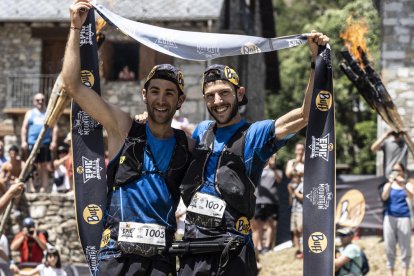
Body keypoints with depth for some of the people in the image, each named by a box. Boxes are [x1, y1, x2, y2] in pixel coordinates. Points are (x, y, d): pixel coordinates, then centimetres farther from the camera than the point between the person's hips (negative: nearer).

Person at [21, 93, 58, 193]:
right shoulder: (30, 113, 16)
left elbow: (55, 128, 7)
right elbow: (24, 128, 12)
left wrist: (54, 141, -5)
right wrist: (24, 141, 0)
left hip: (46, 143, 0)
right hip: (32, 143, 1)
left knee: (44, 166, -3)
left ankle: (44, 187, -4)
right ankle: (32, 187, -3)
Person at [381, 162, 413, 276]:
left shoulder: (408, 185, 7)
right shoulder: (388, 185, 10)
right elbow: (384, 197, -10)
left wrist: (403, 186, -30)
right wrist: (390, 183, -24)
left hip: (404, 217, -1)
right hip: (390, 217, 1)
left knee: (405, 244, -3)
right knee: (389, 245, 1)